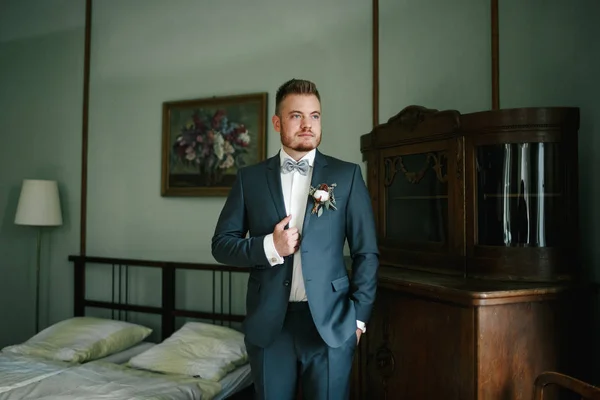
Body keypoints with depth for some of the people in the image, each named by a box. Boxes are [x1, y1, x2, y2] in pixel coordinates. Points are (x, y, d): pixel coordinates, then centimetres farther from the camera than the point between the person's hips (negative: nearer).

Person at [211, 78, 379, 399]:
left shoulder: (347, 175, 0)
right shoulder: (250, 178, 3)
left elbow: (367, 252, 2)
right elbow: (221, 244, 4)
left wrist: (358, 316, -2)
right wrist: (268, 247, -13)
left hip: (330, 322, -1)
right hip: (268, 324, 1)